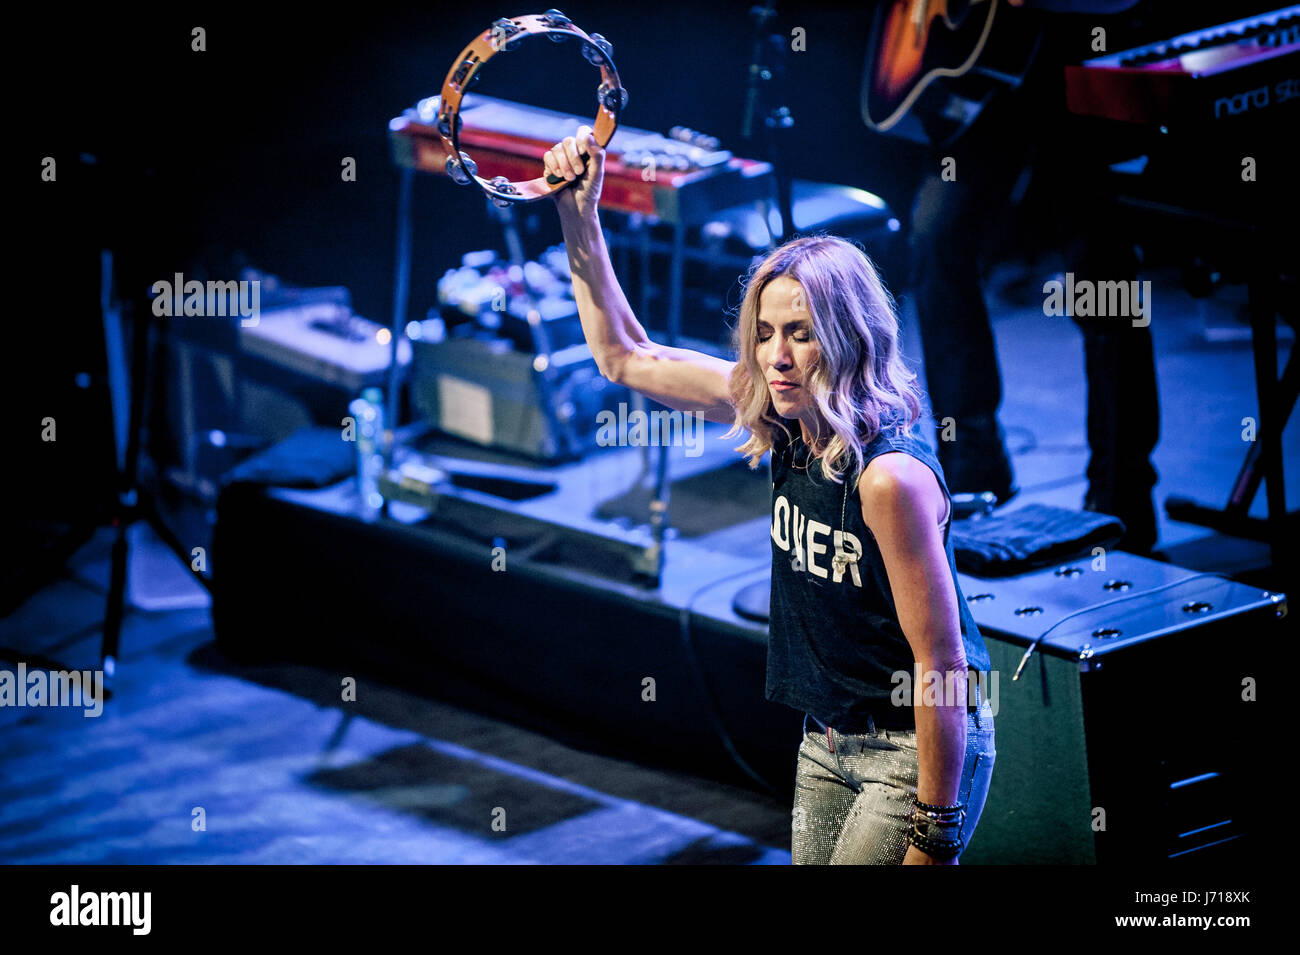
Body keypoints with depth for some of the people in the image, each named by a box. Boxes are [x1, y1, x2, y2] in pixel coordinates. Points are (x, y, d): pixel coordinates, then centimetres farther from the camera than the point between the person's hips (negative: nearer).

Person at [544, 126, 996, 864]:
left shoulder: (890, 476, -26)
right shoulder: (788, 422, -3)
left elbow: (940, 659, -23)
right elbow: (626, 358, 11)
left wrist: (934, 835, -21)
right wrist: (580, 217, 3)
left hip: (919, 749, -8)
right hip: (828, 742, 8)